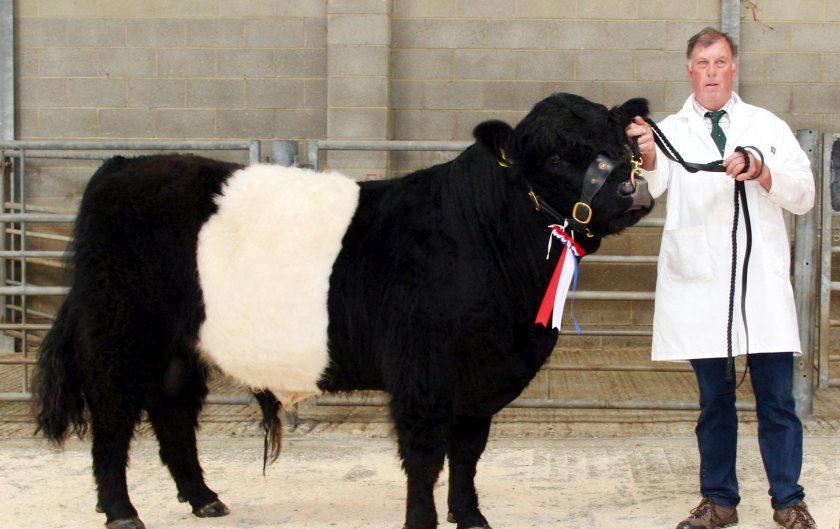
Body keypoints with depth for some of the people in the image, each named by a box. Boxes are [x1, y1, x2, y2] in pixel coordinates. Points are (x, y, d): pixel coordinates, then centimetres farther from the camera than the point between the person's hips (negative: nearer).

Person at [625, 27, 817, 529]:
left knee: (777, 400, 1)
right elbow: (652, 187, -11)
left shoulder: (768, 127, 10)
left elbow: (804, 195, 5)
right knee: (715, 401, 8)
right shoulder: (671, 131, 7)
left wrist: (762, 171, -13)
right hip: (701, 285, 0)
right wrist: (646, 157, -33)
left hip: (763, 283, 0)